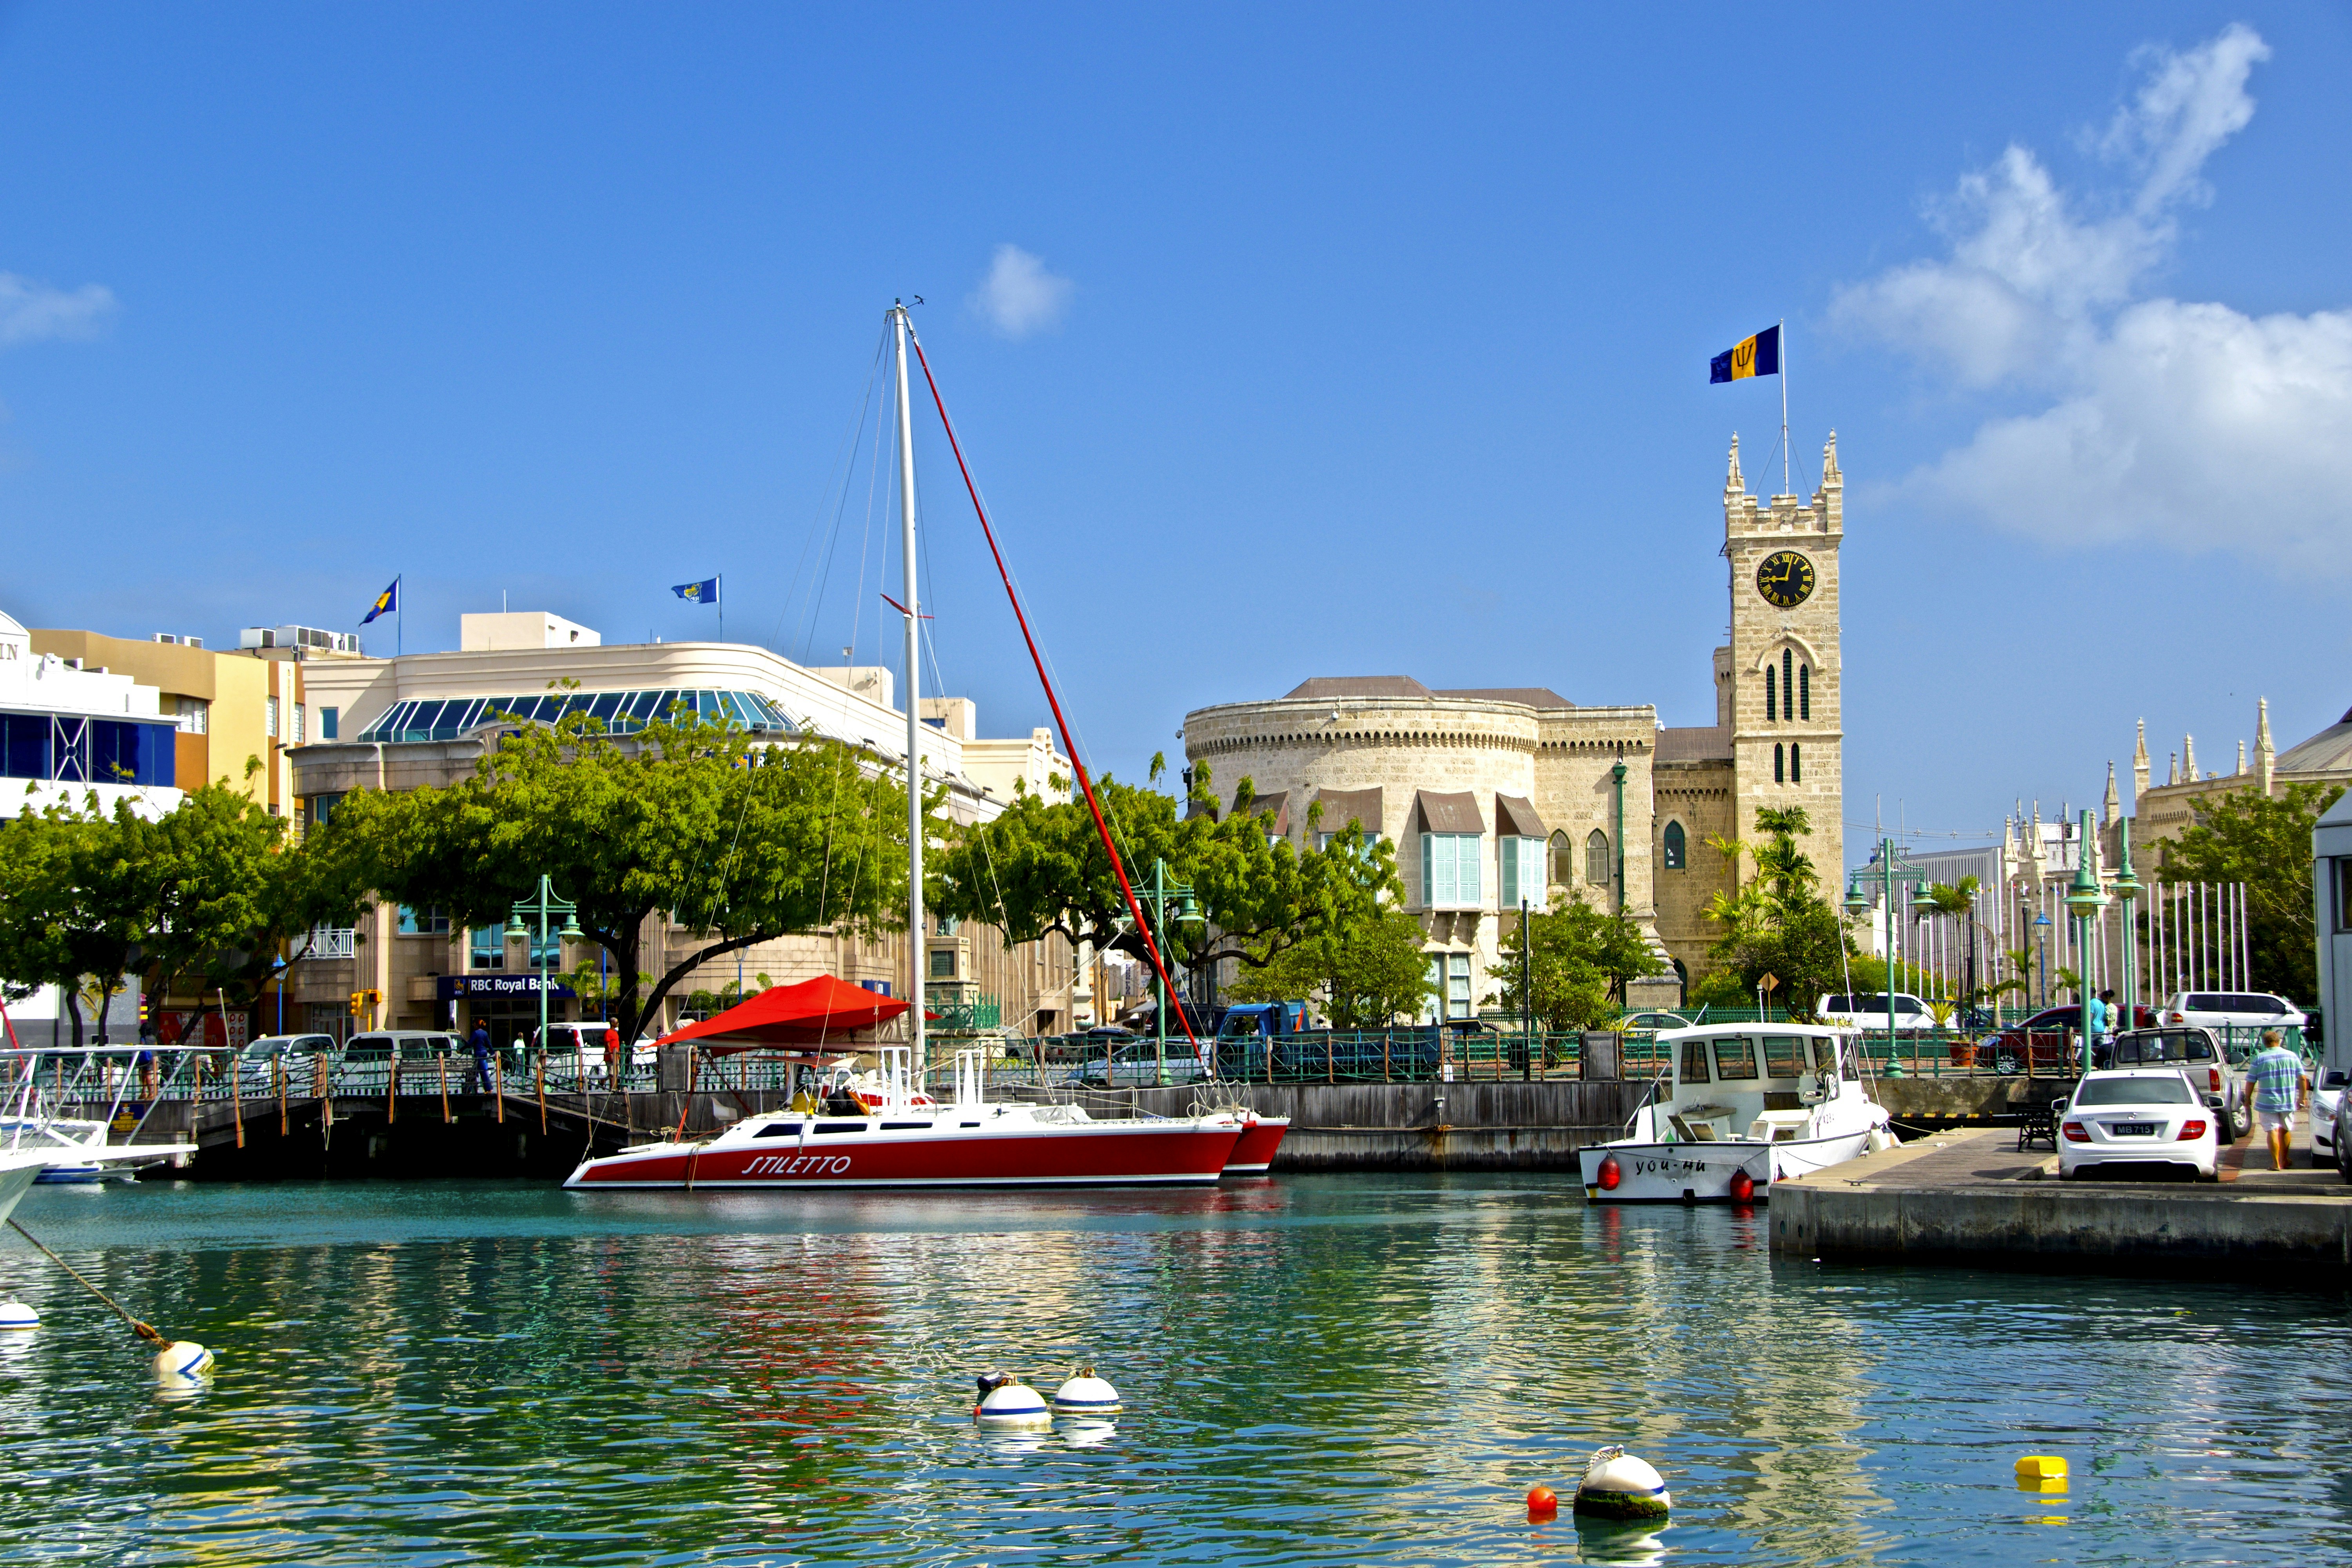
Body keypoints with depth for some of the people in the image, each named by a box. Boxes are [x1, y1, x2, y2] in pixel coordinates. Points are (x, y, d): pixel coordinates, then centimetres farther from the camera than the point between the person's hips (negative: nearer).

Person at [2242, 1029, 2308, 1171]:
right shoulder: (2292, 1056, 3)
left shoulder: (2259, 1059, -5)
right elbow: (2303, 1079, 3)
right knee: (2286, 1130, 18)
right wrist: (2302, 1097, 13)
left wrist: (2248, 1099, 9)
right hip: (2288, 1103, 3)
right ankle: (2284, 1160, 30)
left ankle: (2276, 1163, -7)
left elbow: (2250, 1082, -3)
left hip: (2267, 1103, -3)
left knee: (2273, 1131, -2)